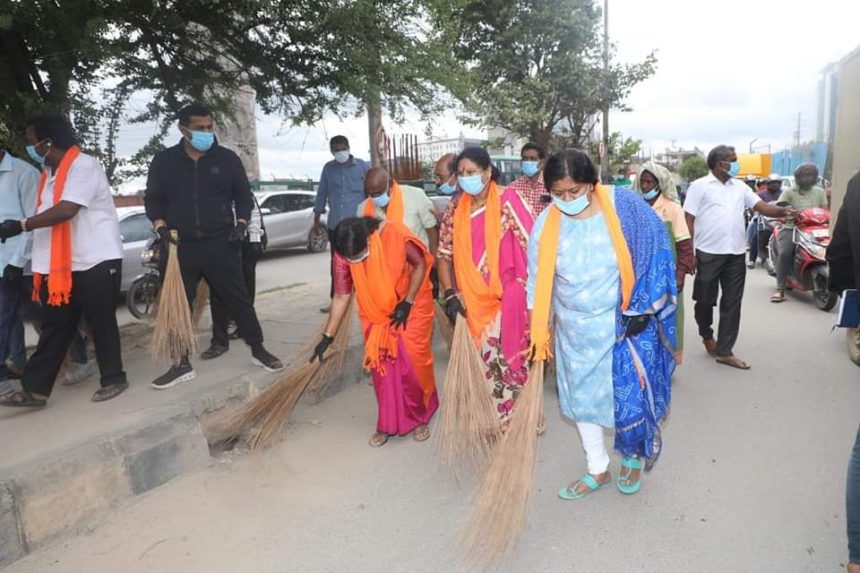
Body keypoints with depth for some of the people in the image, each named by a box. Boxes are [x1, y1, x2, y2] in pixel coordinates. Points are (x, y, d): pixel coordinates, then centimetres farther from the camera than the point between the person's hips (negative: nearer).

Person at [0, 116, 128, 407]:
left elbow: (67, 210, -24)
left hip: (96, 261, -8)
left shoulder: (84, 166, -12)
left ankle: (113, 379, 16)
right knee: (54, 326, 9)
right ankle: (35, 389, 14)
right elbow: (48, 216, 18)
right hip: (62, 265, 8)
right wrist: (41, 264, 15)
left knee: (101, 322, 1)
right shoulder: (49, 173, 16)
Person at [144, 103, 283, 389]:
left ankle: (258, 349, 16)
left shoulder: (227, 158, 3)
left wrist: (241, 223, -7)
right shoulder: (164, 161, 5)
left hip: (220, 244, -1)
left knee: (237, 298, 3)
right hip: (179, 247, 2)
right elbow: (153, 199, 10)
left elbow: (243, 195, 9)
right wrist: (161, 227, -6)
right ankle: (182, 364, 16)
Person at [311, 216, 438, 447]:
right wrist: (328, 336, -10)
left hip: (412, 306, -2)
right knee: (382, 366, 4)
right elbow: (341, 297, -11)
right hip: (376, 313, 3)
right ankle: (388, 423, 21)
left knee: (413, 363, 1)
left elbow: (420, 264, -15)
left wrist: (407, 303, -17)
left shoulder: (395, 235, -32)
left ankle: (420, 417, 23)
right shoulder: (343, 255, -21)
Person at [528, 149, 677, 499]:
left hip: (625, 323, -3)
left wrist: (642, 309, -10)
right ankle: (598, 470, 32)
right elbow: (538, 281, -2)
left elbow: (655, 256, -8)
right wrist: (537, 332, -2)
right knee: (580, 398, 11)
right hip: (575, 330, 3)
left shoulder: (625, 207, -15)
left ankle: (633, 457, 36)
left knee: (630, 396, 5)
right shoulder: (546, 224, -8)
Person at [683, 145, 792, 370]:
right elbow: (688, 220, -6)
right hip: (708, 253, -5)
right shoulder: (699, 186, -3)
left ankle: (724, 351, 11)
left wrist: (782, 210, -13)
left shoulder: (740, 187, 13)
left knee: (732, 304, 5)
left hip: (735, 254, 5)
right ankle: (707, 335, 35)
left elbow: (762, 206, 9)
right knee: (705, 300, 8)